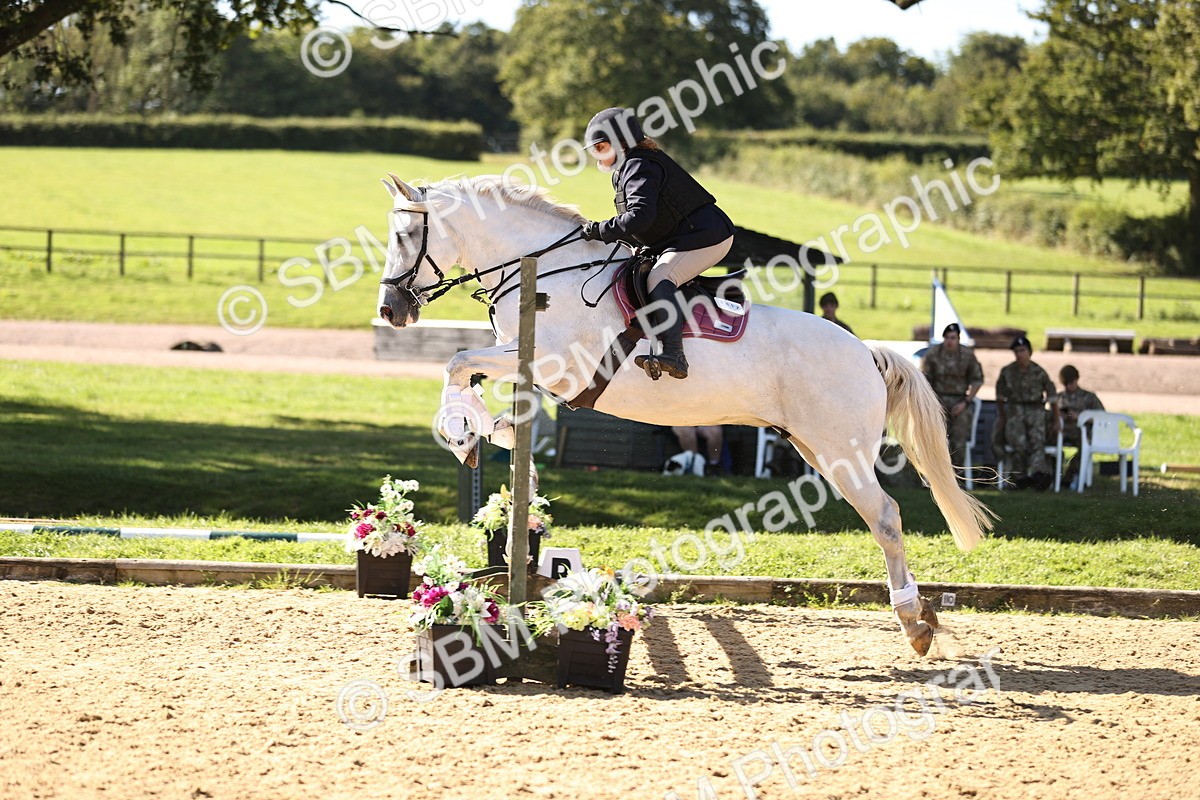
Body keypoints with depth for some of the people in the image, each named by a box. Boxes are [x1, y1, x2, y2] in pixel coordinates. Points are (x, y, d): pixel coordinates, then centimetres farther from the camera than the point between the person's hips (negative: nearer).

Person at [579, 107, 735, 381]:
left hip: (706, 236, -12)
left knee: (659, 279, -28)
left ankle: (673, 354, -40)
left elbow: (640, 216, -30)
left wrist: (600, 231, -21)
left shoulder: (638, 167, -15)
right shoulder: (627, 170, 19)